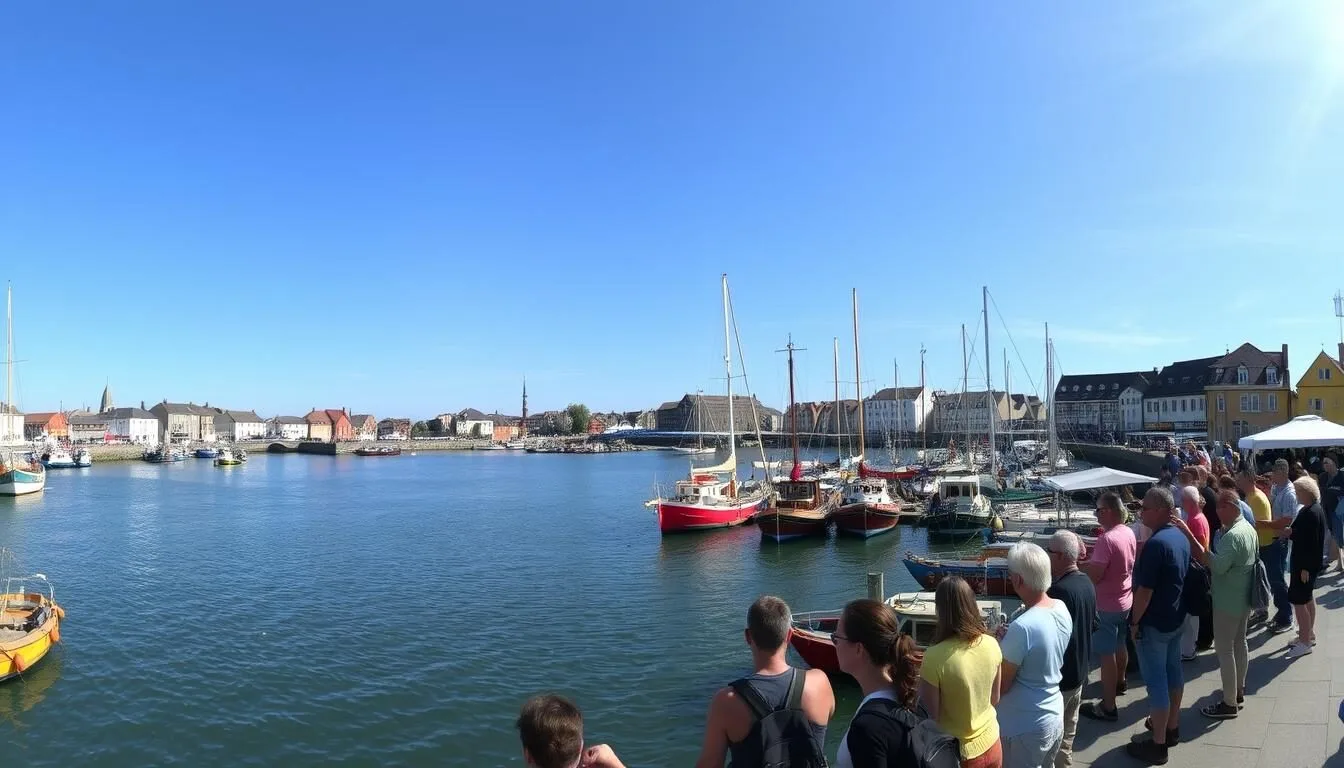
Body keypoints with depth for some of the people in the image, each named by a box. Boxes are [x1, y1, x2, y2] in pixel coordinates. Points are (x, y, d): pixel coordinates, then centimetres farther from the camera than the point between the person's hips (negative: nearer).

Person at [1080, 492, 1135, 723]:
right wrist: (1092, 556, 10)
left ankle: (1108, 707, 4)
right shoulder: (1129, 533, 1)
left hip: (1107, 605, -9)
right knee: (1119, 645, 27)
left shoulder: (1107, 539, -28)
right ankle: (1119, 682, 48)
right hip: (1125, 600, 9)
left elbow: (1093, 575, -29)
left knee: (1106, 654, -2)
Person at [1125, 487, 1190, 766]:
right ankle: (1172, 727, 36)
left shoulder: (1156, 543, -27)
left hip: (1154, 622, -9)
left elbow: (1145, 589, -25)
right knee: (1172, 670, 20)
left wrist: (1134, 621, -13)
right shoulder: (1180, 537, 3)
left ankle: (1157, 745, 9)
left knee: (1156, 681, 0)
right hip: (1176, 617, 9)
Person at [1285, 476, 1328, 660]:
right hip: (1307, 562, 11)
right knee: (1307, 598, 21)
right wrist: (1291, 532, -1)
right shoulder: (1313, 510, 6)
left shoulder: (1312, 513, -24)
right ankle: (1309, 634, 34)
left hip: (1305, 563, -11)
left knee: (1298, 601, -4)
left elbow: (1313, 542, -24)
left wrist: (1305, 568, -22)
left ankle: (1304, 642, 3)